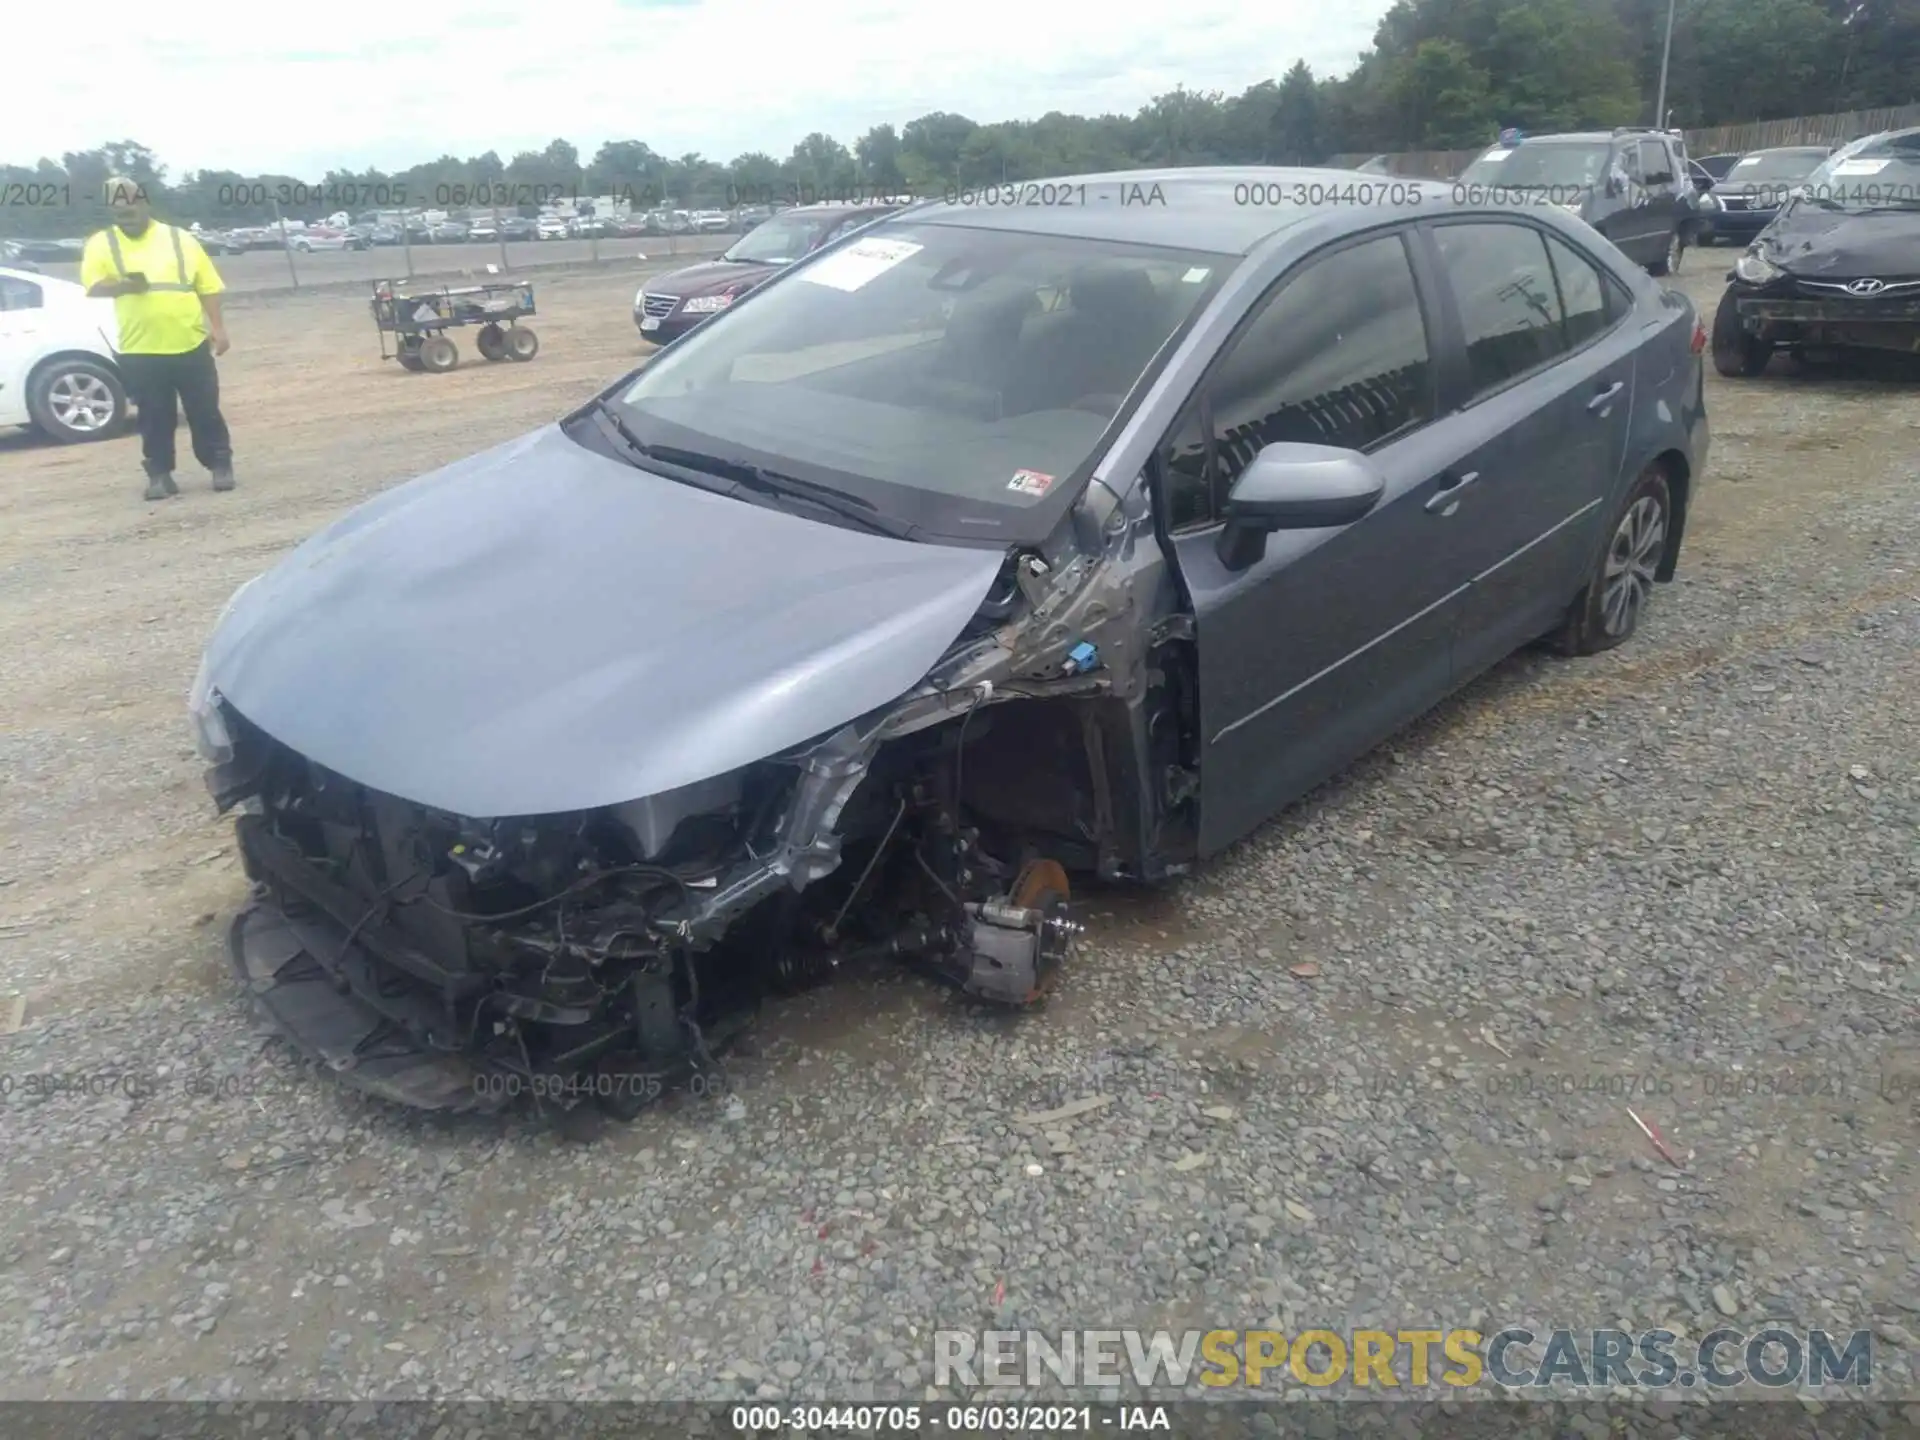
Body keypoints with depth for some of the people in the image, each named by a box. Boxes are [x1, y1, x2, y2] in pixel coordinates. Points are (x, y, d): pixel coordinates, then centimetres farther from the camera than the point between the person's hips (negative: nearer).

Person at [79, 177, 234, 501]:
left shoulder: (180, 239, 7)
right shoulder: (101, 244, 6)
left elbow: (207, 286, 8)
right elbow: (93, 287, -5)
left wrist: (218, 327, -1)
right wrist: (124, 284, -25)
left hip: (190, 344, 0)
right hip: (140, 351, 0)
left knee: (205, 411, 5)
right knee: (154, 418, 4)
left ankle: (220, 466, 17)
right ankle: (159, 475, 13)